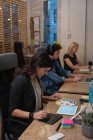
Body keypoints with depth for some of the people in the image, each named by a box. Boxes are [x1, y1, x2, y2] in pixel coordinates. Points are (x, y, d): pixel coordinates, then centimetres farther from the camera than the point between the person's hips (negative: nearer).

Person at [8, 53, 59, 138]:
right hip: (22, 124, -7)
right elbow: (12, 110, -20)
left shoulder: (36, 78, 3)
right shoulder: (20, 81, -22)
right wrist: (33, 115, -30)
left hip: (37, 118, 8)